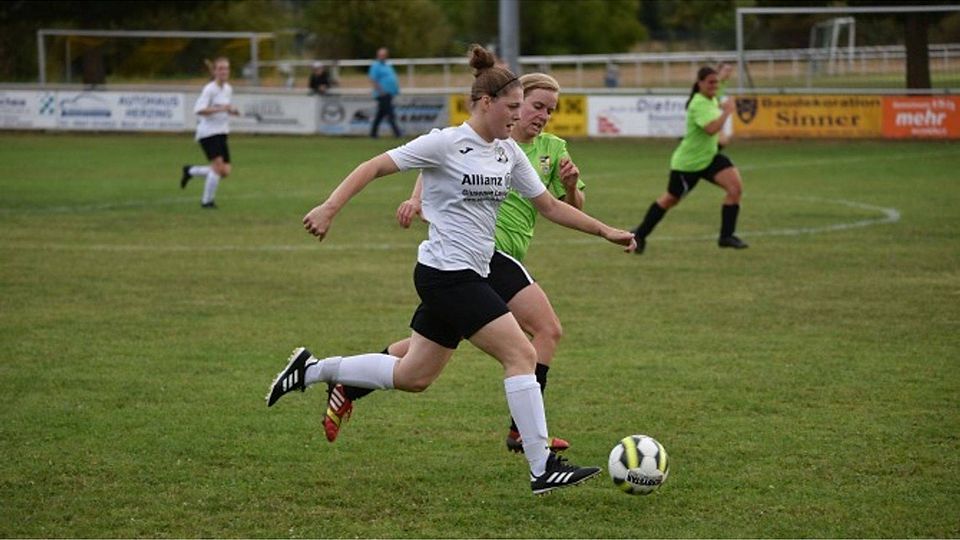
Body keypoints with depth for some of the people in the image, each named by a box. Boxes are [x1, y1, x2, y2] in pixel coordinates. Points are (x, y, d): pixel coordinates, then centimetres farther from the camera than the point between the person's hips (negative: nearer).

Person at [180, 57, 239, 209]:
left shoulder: (228, 89, 11)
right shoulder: (210, 89, -12)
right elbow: (199, 110, -23)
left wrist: (231, 110, 5)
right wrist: (220, 109, -31)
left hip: (221, 133, 8)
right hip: (208, 133, -8)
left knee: (225, 172, 1)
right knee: (218, 166, -19)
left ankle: (190, 171, 23)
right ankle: (207, 200, -4)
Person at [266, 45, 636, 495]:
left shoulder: (508, 153, 10)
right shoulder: (445, 144, -12)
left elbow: (549, 205, 18)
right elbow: (373, 167, -10)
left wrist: (604, 230, 13)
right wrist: (330, 207, -20)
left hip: (466, 276, 9)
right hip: (448, 274, -9)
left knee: (413, 376, 14)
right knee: (521, 354, -12)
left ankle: (313, 370, 25)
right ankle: (542, 469, -9)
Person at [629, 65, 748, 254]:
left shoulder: (712, 100, 3)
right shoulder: (699, 104, -25)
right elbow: (711, 129, -42)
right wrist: (726, 111, -31)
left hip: (709, 157, 8)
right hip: (688, 162, -8)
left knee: (736, 186, -14)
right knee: (671, 199, 10)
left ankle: (726, 236, -9)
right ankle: (640, 234, 32)